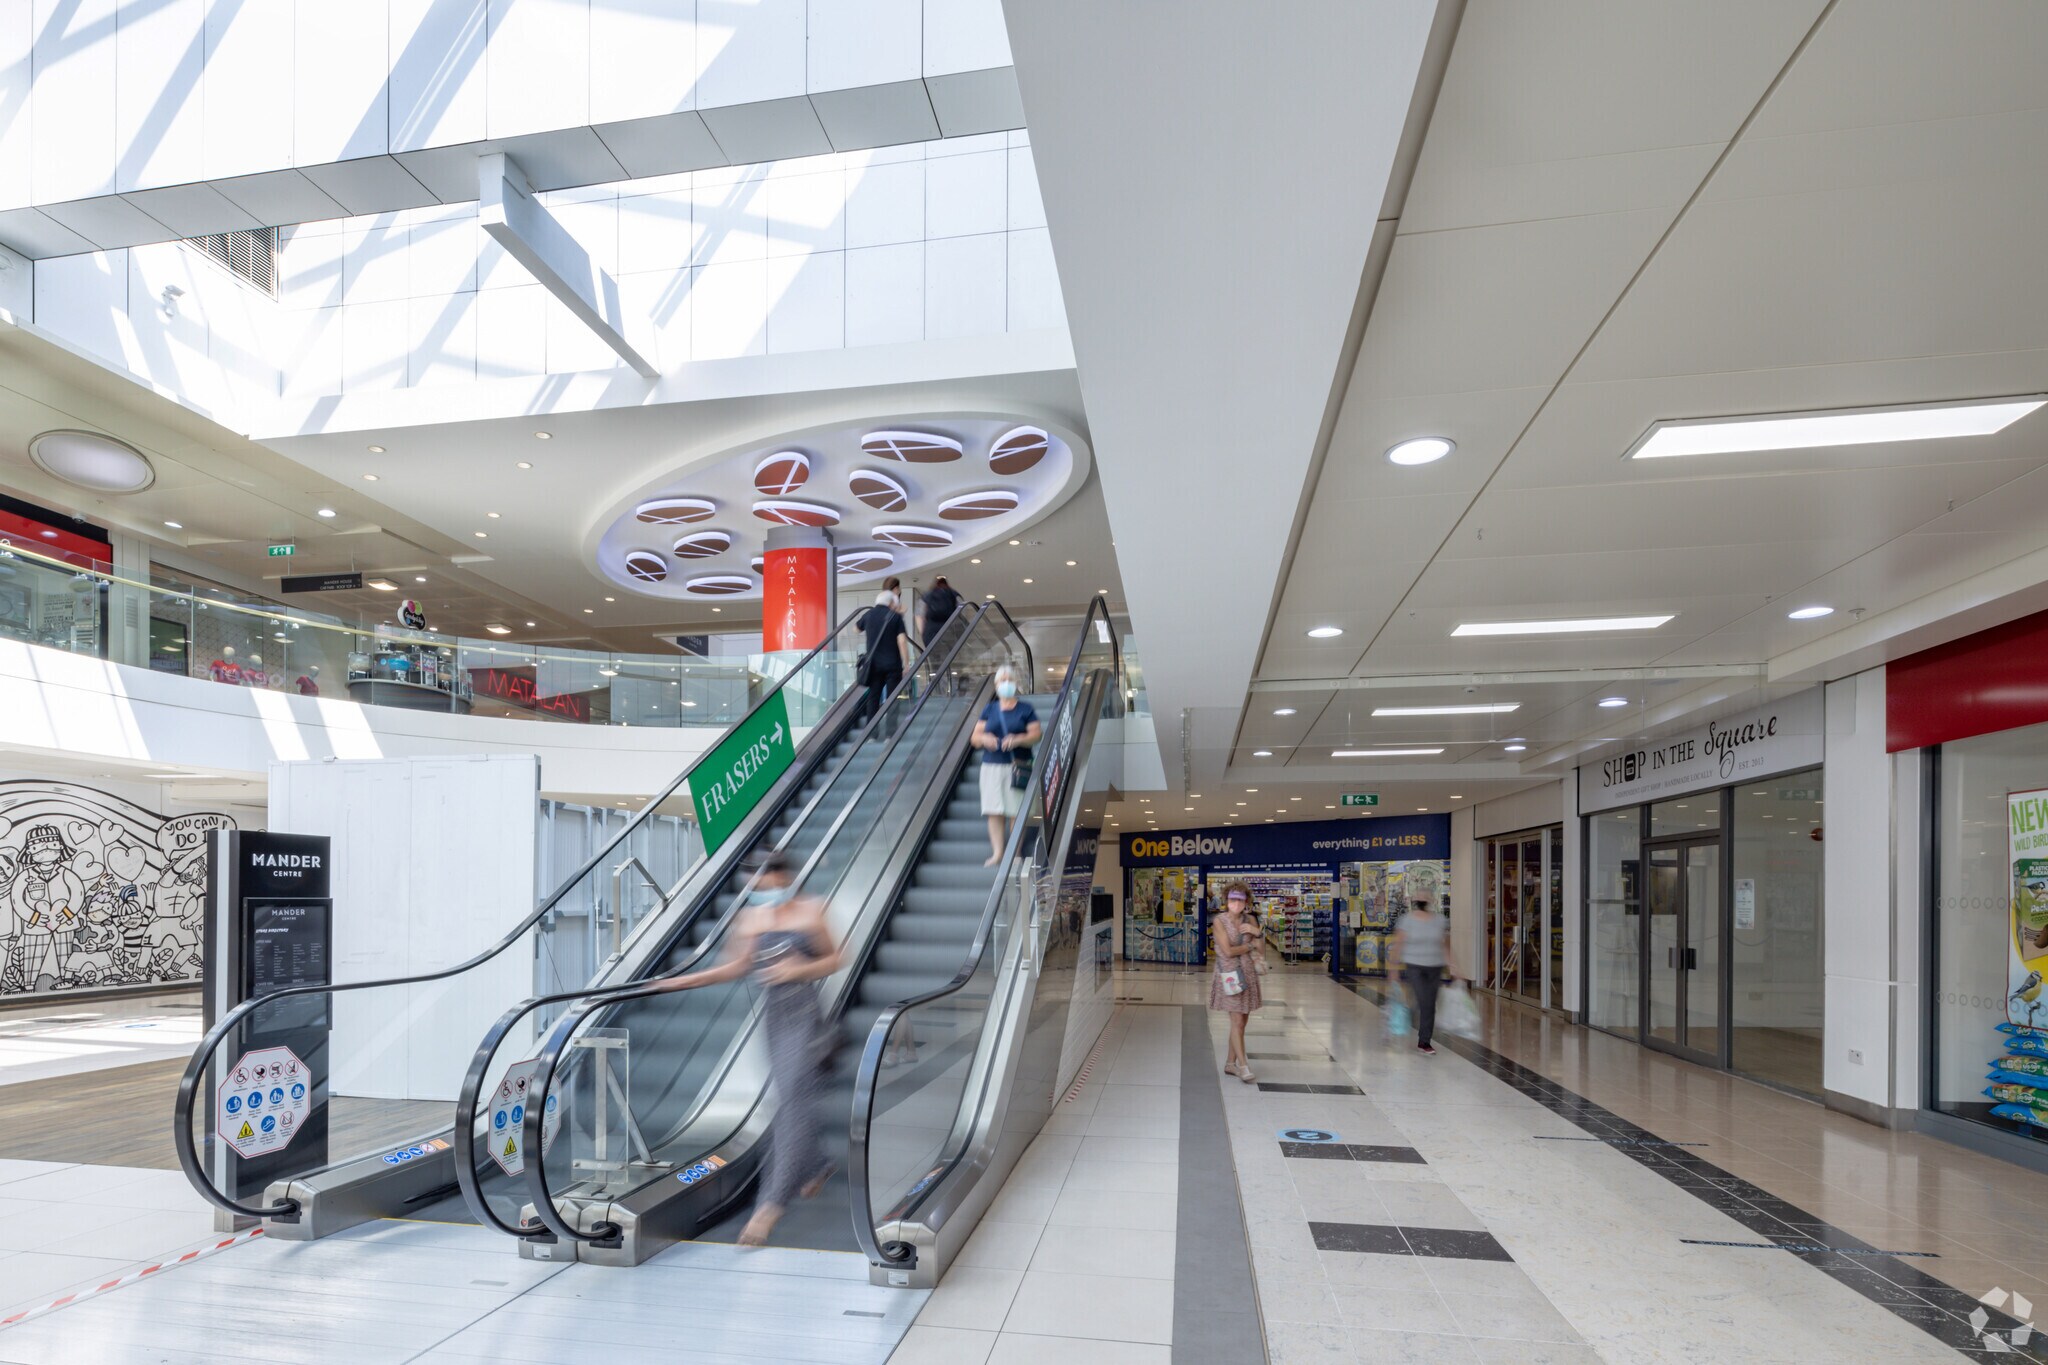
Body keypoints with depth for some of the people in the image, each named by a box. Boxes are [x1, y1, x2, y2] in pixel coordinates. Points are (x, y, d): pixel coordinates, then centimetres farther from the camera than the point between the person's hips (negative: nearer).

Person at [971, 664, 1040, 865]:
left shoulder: (1025, 709, 6)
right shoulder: (989, 709, 13)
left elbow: (1036, 734, -2)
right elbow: (975, 737, 11)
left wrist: (1018, 739, -20)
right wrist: (984, 739, -12)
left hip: (1017, 766, -2)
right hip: (991, 766, 2)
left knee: (1016, 811, -4)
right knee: (994, 811, -3)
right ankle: (997, 852, 0)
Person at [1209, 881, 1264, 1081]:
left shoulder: (1250, 920, 5)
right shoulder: (1219, 921, -9)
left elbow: (1262, 951, 4)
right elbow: (1228, 951, -14)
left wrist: (1256, 932, -13)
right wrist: (1251, 946, -4)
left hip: (1247, 974, 5)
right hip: (1229, 974, -5)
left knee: (1241, 1022, 9)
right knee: (1237, 1022, -7)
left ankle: (1230, 1063, 20)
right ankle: (1243, 1066, -2)